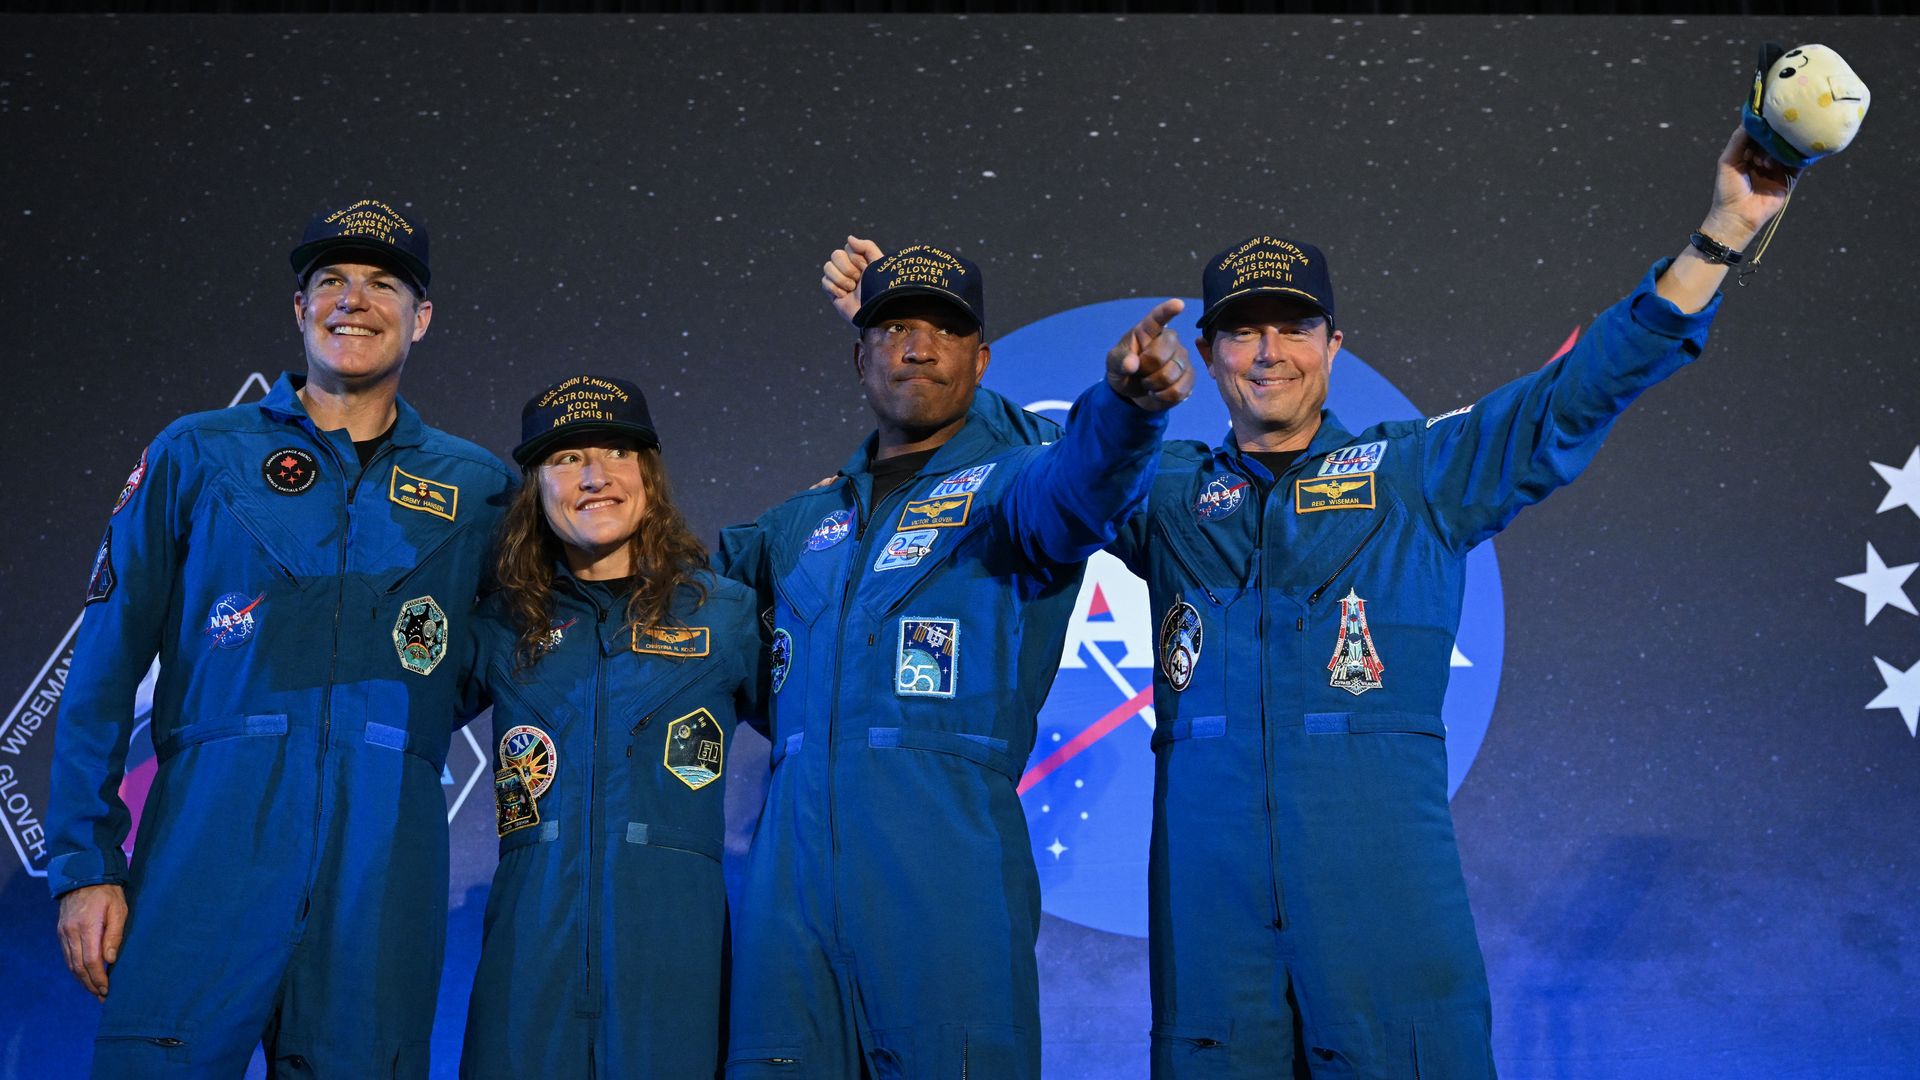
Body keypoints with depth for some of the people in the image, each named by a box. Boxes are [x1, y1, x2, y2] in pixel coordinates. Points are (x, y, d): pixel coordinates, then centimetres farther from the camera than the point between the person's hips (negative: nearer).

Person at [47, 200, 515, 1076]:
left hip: (384, 863, 2)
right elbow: (106, 665, 5)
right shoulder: (197, 455, 9)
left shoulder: (477, 485, 13)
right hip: (211, 841, -1)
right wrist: (84, 864, -1)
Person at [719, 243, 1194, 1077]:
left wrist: (1127, 403, -41)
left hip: (947, 875, -4)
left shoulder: (1009, 480, 4)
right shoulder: (803, 524, 20)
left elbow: (1076, 487, -20)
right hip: (789, 875, 5)